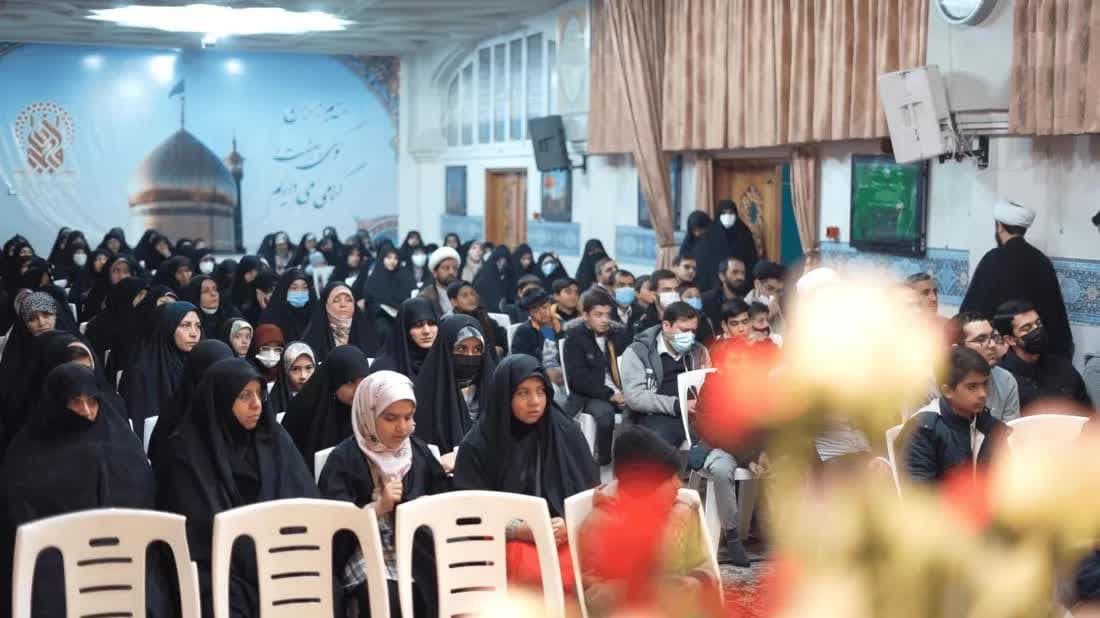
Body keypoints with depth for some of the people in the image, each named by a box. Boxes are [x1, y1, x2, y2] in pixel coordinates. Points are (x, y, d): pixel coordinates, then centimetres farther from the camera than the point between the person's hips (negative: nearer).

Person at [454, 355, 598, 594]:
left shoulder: (567, 433, 8)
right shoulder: (477, 445, 1)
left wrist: (569, 524, -10)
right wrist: (520, 531, -13)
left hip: (566, 535, 3)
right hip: (506, 539, -2)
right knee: (537, 577, -35)